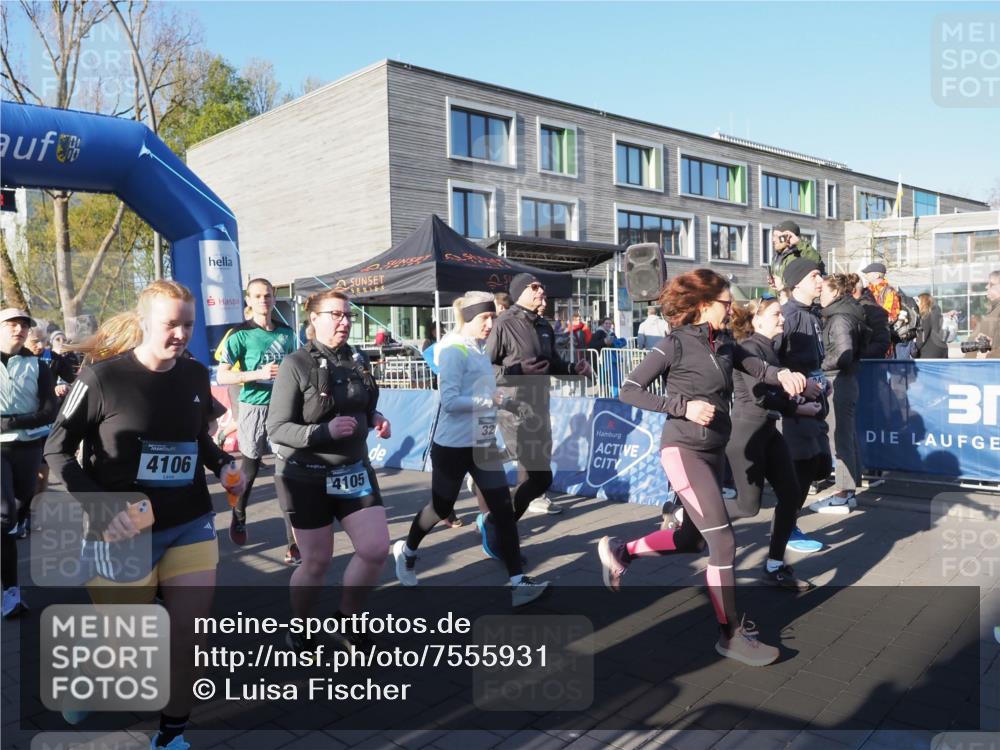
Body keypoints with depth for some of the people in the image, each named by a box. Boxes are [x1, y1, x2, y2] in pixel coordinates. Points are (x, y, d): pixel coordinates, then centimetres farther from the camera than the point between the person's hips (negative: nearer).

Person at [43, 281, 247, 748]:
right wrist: (100, 507, -19)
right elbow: (57, 450, -7)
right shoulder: (102, 377, -15)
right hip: (124, 534, -3)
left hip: (192, 524, 4)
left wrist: (223, 463, -4)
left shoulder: (196, 375, -1)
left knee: (189, 639, 4)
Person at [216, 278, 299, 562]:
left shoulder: (287, 333, 8)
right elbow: (222, 376, -11)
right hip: (254, 408, -3)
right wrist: (258, 374, -22)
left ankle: (294, 543, -1)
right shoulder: (240, 335, -5)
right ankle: (238, 517, 43)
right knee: (249, 470, 14)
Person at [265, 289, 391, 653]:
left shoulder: (358, 359, 5)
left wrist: (377, 419, -4)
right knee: (317, 561, 5)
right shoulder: (296, 365, -13)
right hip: (307, 477, -5)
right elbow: (277, 428, -15)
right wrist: (325, 431, -29)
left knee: (376, 549, 0)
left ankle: (347, 618, 25)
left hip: (354, 470, 5)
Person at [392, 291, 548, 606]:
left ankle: (517, 581, 1)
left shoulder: (478, 350, 10)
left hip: (483, 444, 7)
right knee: (441, 508, 11)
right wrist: (491, 400, -25)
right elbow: (449, 401, -24)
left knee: (503, 507, -1)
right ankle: (406, 551, 39)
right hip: (453, 446, -7)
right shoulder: (455, 351, -16)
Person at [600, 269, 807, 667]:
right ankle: (731, 634, 8)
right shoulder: (675, 344, -12)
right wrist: (683, 406, -21)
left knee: (693, 539, 16)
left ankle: (619, 551, 35)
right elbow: (629, 390, -14)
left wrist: (781, 375, -23)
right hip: (684, 451, -8)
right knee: (723, 541, -7)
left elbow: (755, 365, -1)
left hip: (714, 451, 8)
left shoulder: (722, 346, 9)